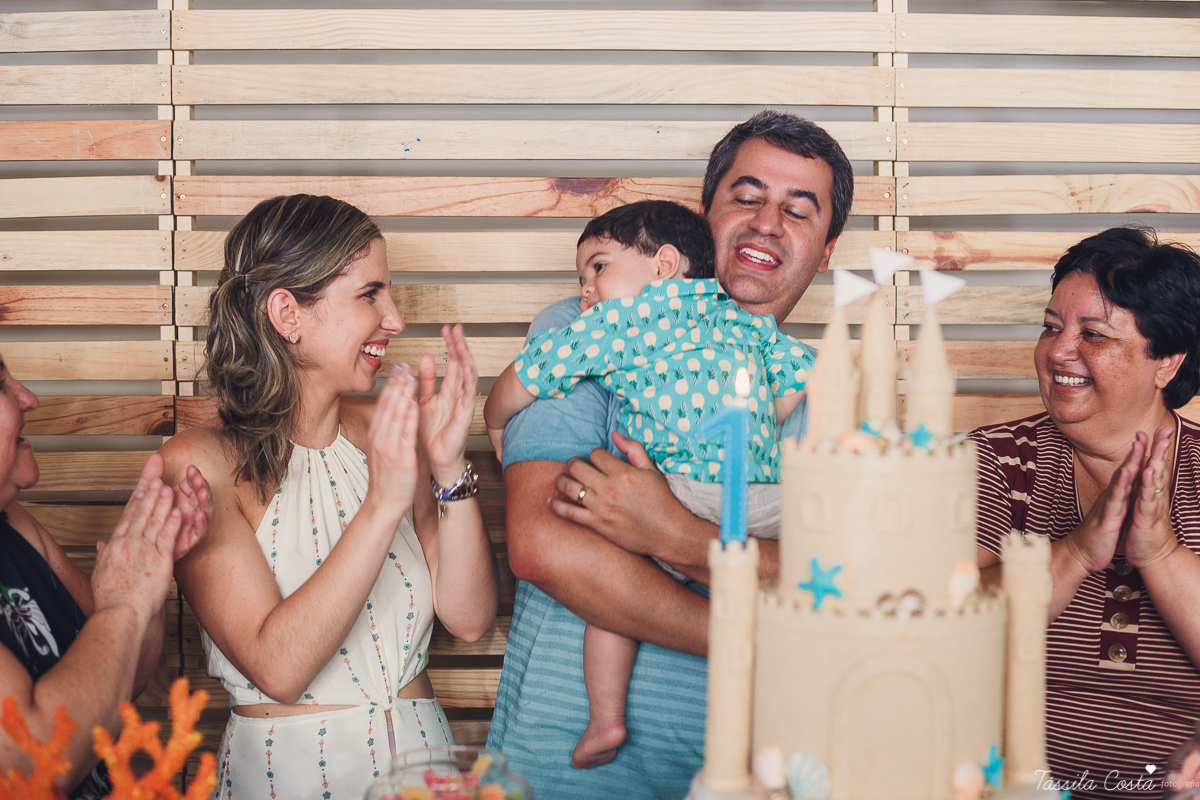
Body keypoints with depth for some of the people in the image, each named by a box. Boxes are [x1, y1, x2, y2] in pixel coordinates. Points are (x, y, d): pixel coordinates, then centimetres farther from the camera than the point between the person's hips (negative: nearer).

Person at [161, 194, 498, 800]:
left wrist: (449, 467, -11)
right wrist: (383, 505, -22)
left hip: (421, 751, 4)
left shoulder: (387, 436, 4)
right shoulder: (199, 464, -9)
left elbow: (468, 619, 0)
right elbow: (277, 668, -17)